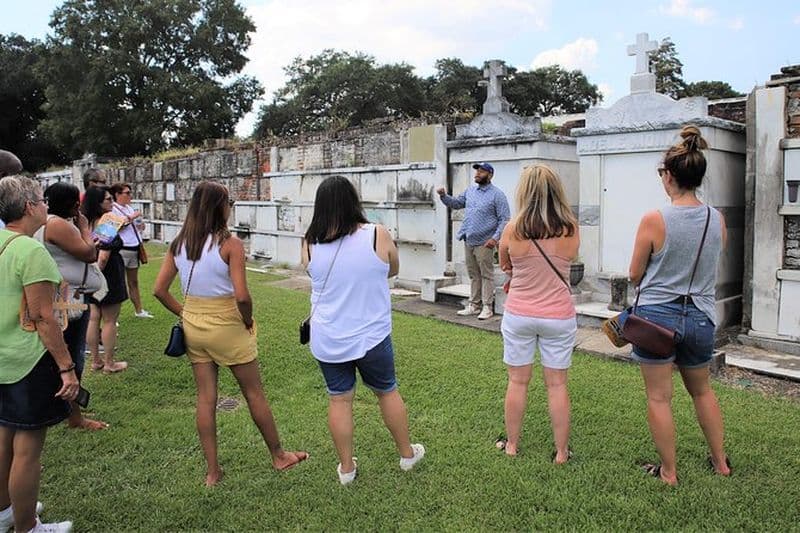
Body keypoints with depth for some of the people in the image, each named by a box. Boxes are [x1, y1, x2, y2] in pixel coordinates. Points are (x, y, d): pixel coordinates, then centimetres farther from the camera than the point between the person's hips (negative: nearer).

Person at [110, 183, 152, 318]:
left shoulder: (129, 208, 16)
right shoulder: (112, 209, -8)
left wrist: (140, 226, 5)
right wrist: (130, 218, -17)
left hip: (134, 249, 8)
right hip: (121, 250, -8)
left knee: (134, 282, 16)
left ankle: (139, 311, 25)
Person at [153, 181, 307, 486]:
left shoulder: (179, 244, 0)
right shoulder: (230, 244, -18)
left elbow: (159, 290, 2)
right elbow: (241, 296, -25)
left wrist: (184, 314, 10)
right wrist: (248, 322, -8)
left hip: (194, 326, 5)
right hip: (228, 327, -5)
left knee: (205, 398, 14)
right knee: (254, 393, 11)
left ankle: (212, 471, 24)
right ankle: (279, 456, 28)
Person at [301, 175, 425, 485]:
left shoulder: (310, 244, -7)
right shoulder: (378, 236, -13)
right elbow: (393, 271, 4)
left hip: (327, 340, 2)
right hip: (372, 337, -1)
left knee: (339, 400, 14)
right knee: (387, 392, 18)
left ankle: (346, 468, 28)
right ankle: (407, 454, 36)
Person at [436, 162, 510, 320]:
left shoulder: (497, 195, -7)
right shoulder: (469, 192, 12)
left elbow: (505, 219, -10)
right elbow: (455, 203, 20)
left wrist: (495, 237, -20)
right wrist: (444, 196, 1)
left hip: (484, 243, -6)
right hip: (468, 241, 7)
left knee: (486, 276, 1)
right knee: (473, 275, 14)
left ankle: (487, 307, 7)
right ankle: (473, 305, 22)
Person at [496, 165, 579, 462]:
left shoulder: (513, 229, -12)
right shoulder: (571, 231, -9)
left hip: (519, 315, 0)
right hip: (559, 316, 1)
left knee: (517, 381, 13)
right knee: (557, 385, 11)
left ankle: (511, 445, 26)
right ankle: (561, 452, 21)